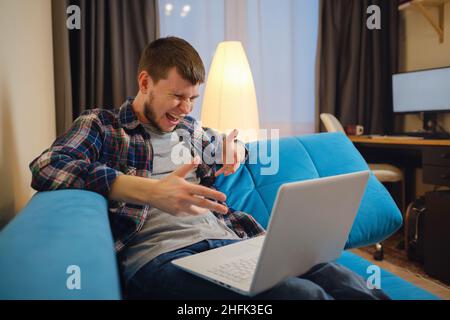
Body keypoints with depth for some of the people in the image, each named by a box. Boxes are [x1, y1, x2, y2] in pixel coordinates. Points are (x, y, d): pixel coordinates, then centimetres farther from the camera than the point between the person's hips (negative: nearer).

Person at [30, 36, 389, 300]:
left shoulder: (191, 130, 24)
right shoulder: (101, 124, 7)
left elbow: (226, 145, 45)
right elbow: (46, 167, -12)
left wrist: (236, 146, 17)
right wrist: (150, 191, -22)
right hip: (159, 256, -5)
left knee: (342, 280, -21)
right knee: (304, 294, -31)